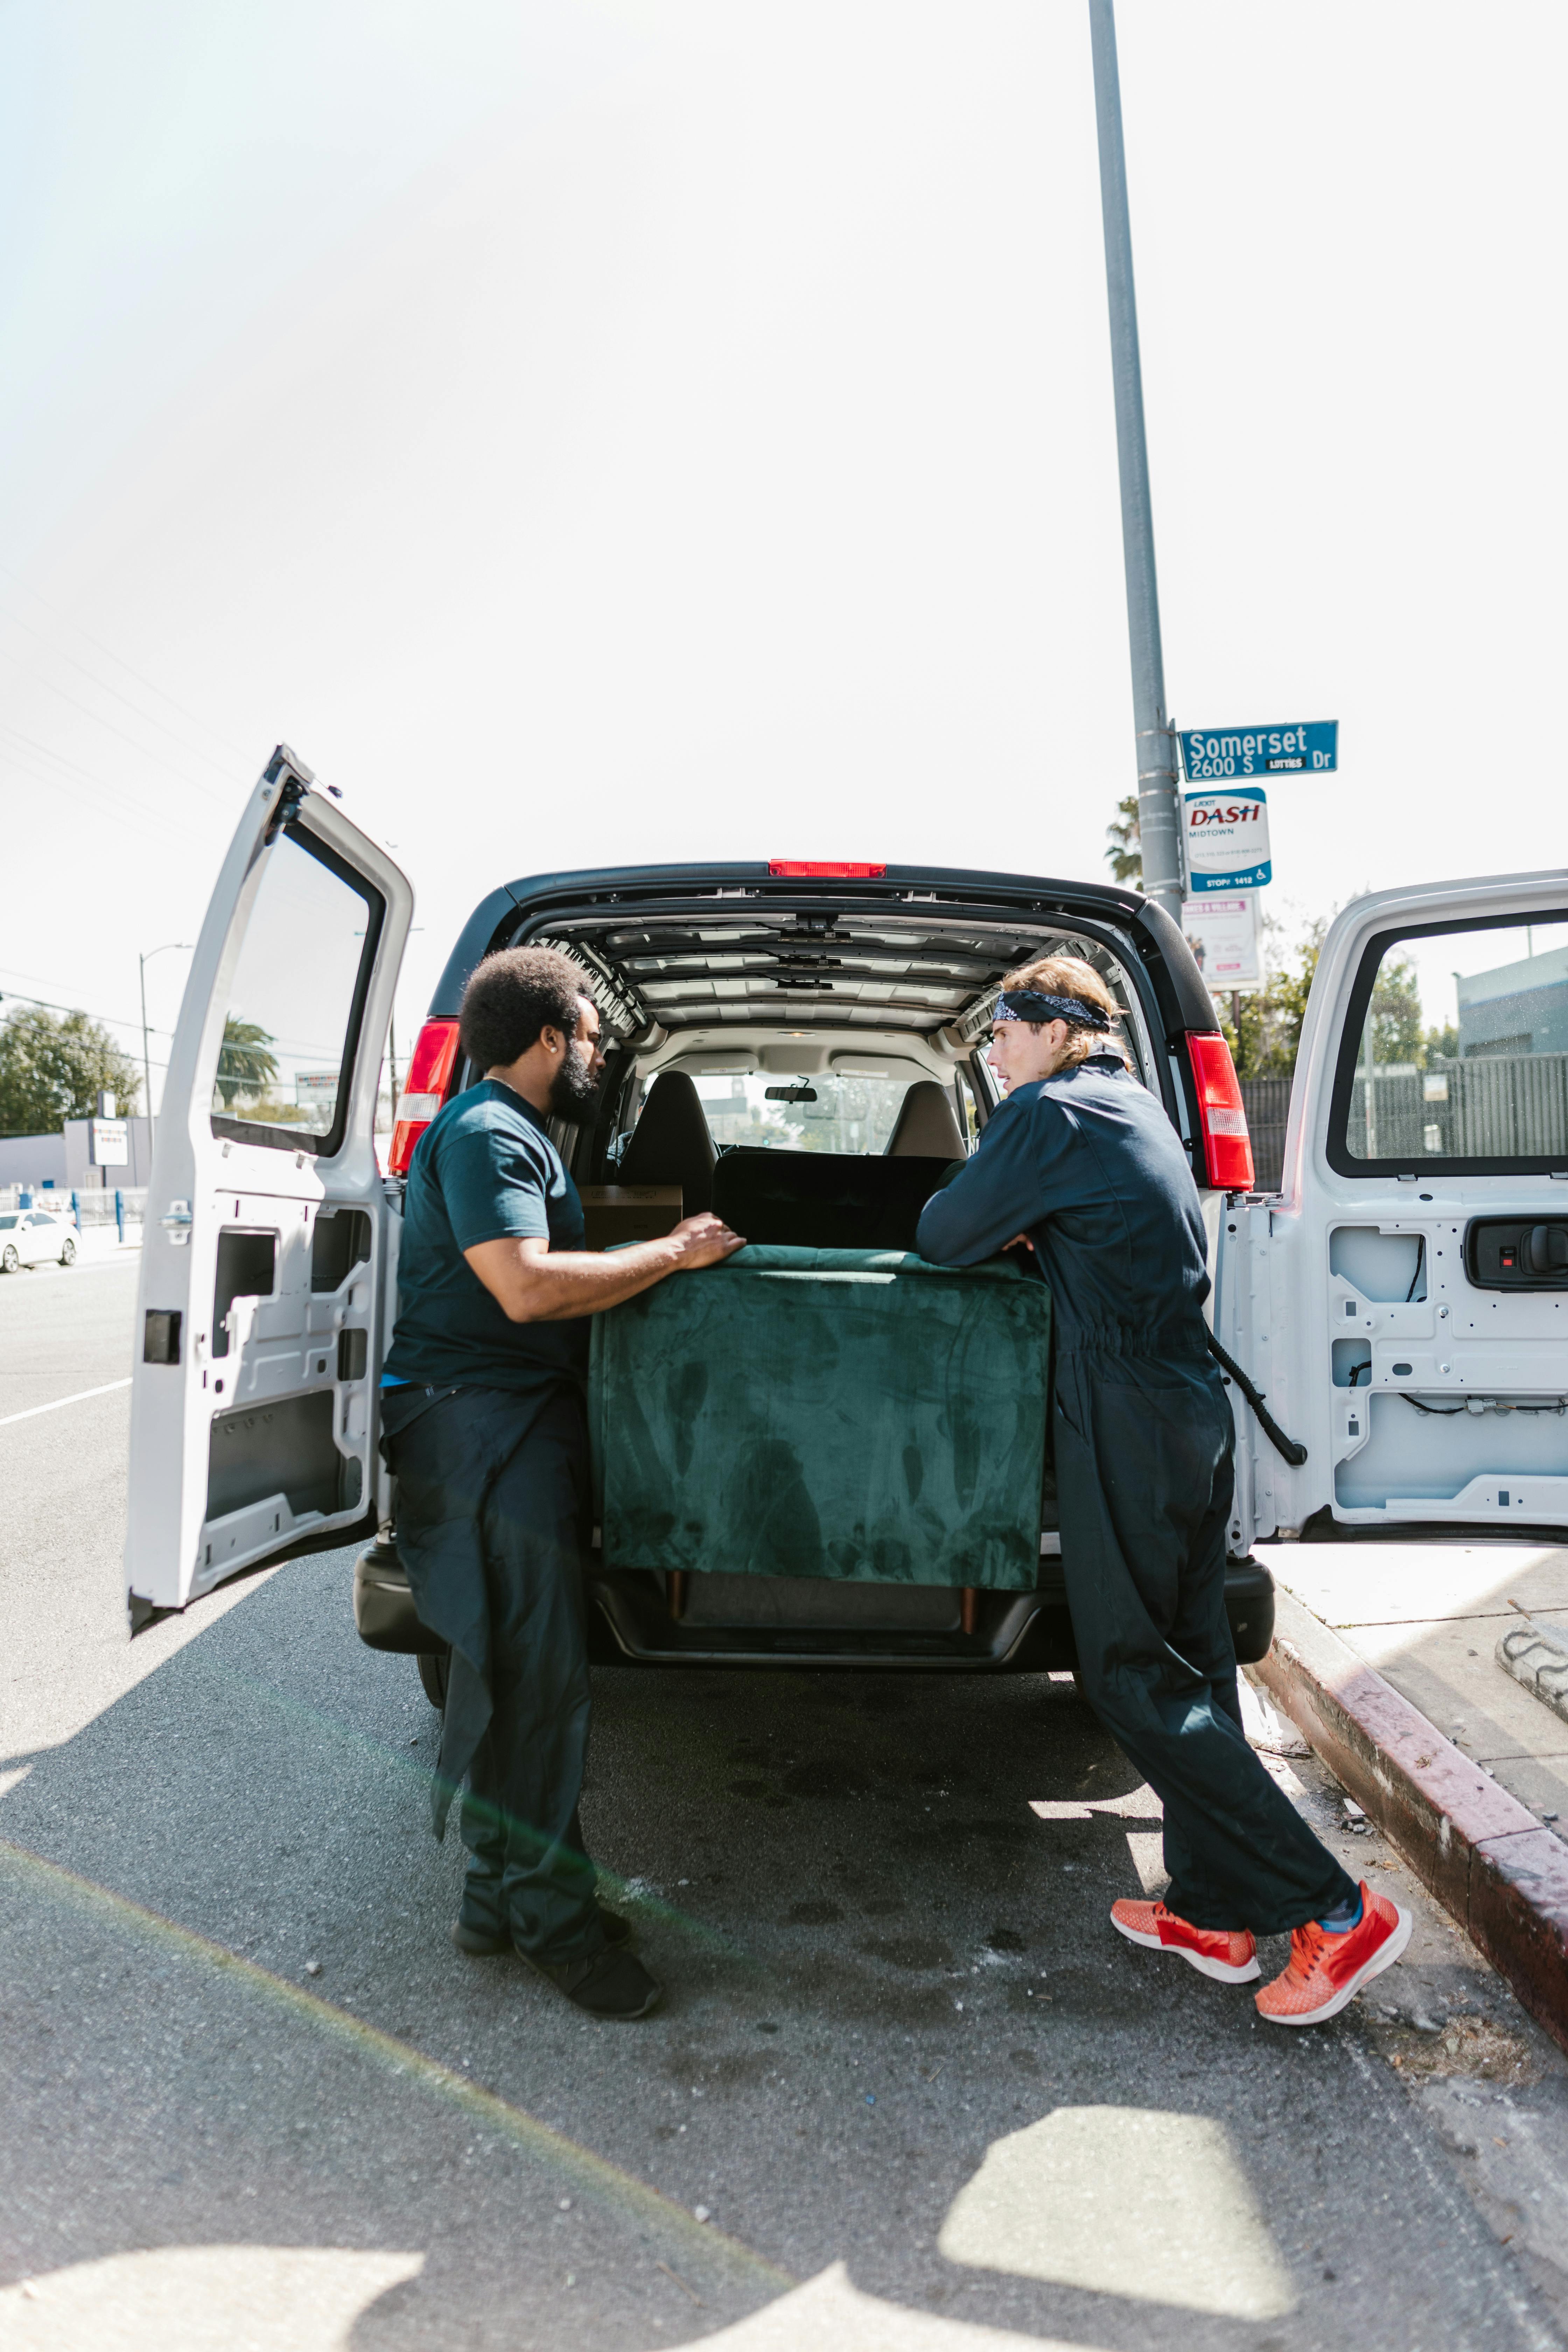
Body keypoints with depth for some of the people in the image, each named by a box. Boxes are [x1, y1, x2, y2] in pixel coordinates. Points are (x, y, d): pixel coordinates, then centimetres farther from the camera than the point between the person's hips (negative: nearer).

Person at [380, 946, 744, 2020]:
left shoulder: (521, 1133, 21)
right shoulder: (484, 1135, -13)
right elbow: (529, 1286, -25)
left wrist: (665, 1244, 19)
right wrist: (675, 1253, -17)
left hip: (527, 1417, 11)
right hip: (479, 1418, -11)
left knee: (519, 1668, 13)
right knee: (538, 1671, -7)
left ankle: (505, 1892, 24)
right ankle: (549, 1912, 6)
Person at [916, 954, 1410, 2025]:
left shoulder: (1048, 1114, -12)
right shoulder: (1134, 1106, 16)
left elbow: (945, 1237, -7)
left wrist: (995, 1231, 12)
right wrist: (1024, 1233, 8)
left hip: (1130, 1425, -9)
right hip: (1192, 1414, 9)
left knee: (1131, 1672, 0)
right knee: (1189, 1661, 14)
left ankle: (1335, 1909, 3)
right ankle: (1213, 1909, 26)